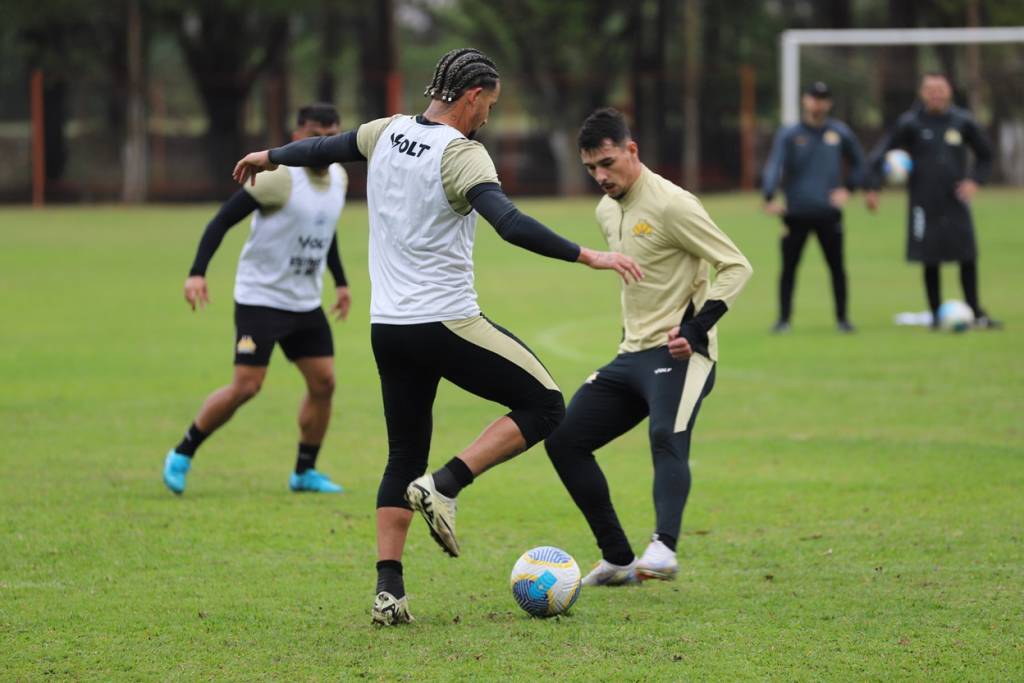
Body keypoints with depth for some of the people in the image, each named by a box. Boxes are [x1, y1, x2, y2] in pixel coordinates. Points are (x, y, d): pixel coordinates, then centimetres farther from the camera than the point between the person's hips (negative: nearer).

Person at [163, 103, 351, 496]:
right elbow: (223, 219, -18)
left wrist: (341, 282, 25)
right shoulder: (281, 178, -18)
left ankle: (304, 472, 15)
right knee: (246, 386, -12)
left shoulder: (339, 178, 7)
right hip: (261, 298, -7)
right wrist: (197, 273, -27)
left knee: (323, 382, 2)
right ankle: (182, 456, 3)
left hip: (305, 302, 7)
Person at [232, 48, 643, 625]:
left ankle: (389, 591, 4)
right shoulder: (461, 154, -14)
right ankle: (445, 487, -8)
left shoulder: (388, 133, 7)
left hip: (388, 330, 7)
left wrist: (269, 158, 45)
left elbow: (328, 147, 26)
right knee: (545, 408, 4)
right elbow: (512, 226, -28)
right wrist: (587, 256, -27)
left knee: (405, 458, 14)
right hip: (448, 325, -7)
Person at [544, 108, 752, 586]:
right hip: (633, 352, 9)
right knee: (563, 440, 3)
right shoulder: (607, 212, 13)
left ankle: (664, 550, -50)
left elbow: (736, 267, -13)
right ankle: (617, 559, 5)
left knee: (666, 437, -33)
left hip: (678, 354, -9)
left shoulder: (672, 205, -13)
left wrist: (697, 328, -22)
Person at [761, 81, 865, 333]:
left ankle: (842, 317, 12)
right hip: (796, 215, -1)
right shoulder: (788, 135, -1)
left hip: (829, 215, 1)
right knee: (789, 267, 0)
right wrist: (769, 197, -29)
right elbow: (774, 167, -13)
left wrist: (848, 188, 2)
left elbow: (859, 164, 19)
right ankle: (784, 318, 8)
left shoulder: (840, 133, 6)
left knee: (837, 266, 2)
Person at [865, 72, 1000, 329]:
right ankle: (936, 315, 11)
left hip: (956, 202, 2)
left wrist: (975, 180, 1)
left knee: (968, 259, -2)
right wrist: (873, 187, -12)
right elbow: (879, 153, -2)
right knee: (931, 262, 1)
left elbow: (985, 154, 16)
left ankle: (975, 313, 7)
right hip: (924, 204, -2)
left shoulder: (962, 121, 4)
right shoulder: (910, 123, -3)